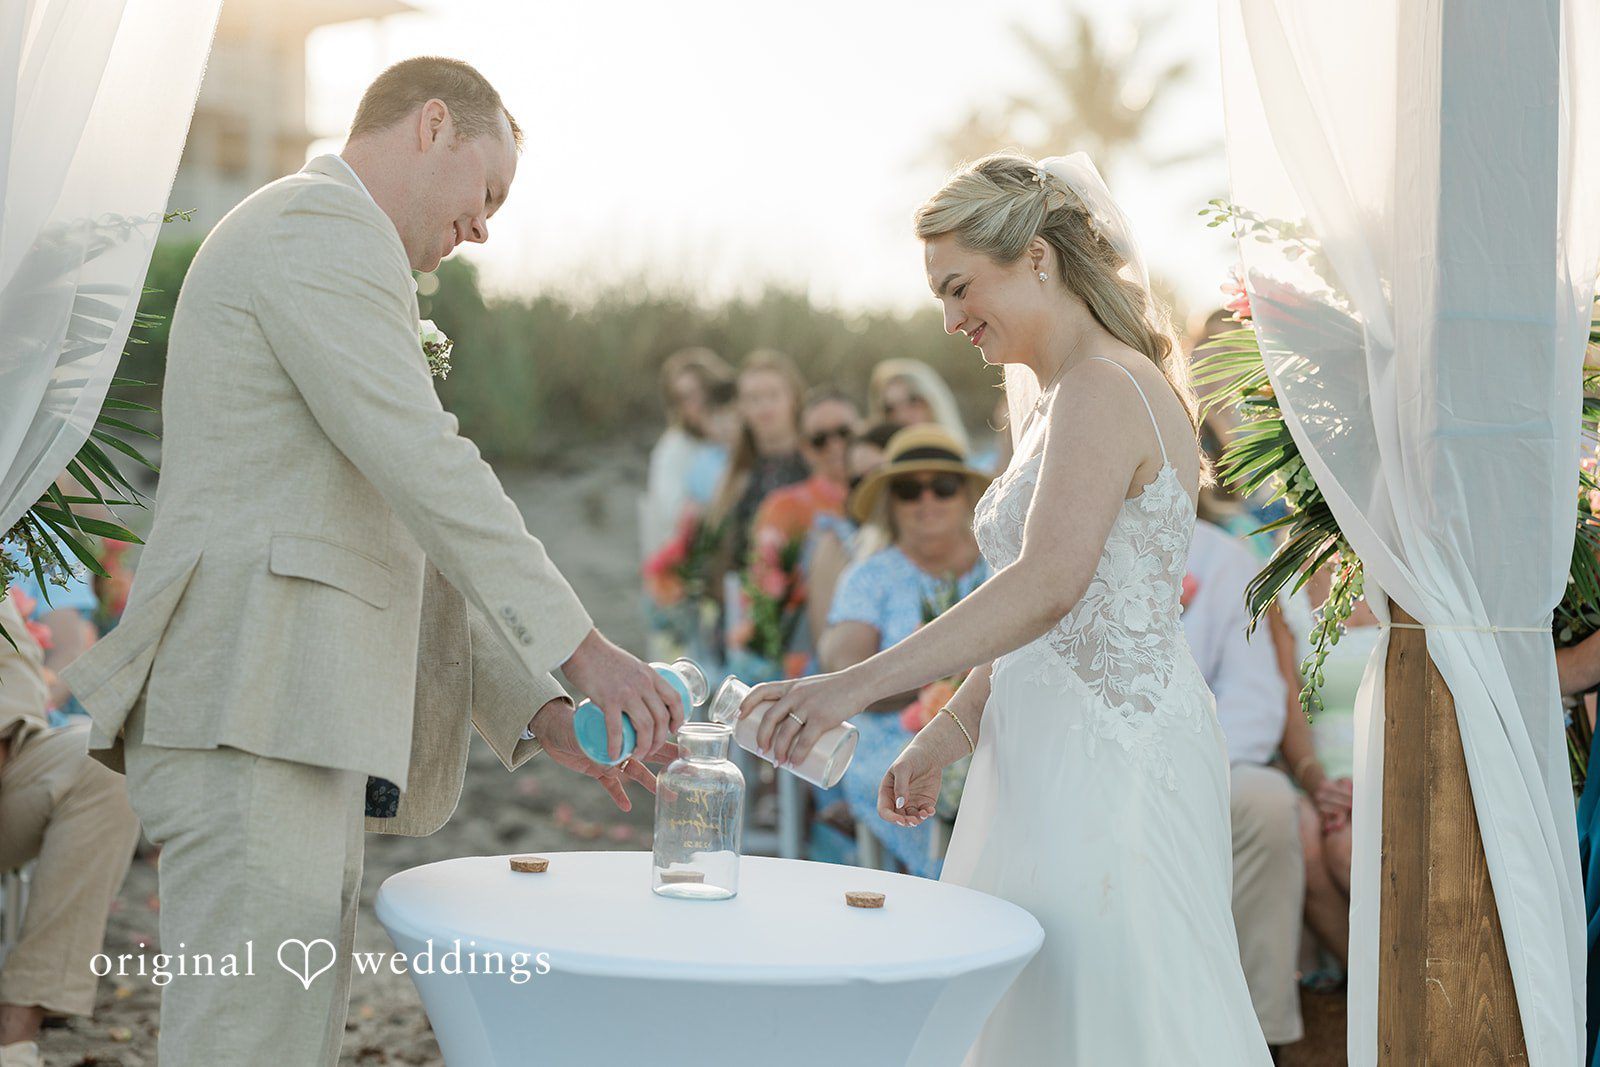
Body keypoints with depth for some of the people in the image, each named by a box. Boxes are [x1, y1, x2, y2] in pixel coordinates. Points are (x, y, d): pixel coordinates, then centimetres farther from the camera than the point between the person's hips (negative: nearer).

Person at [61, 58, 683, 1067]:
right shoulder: (321, 224, -3)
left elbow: (403, 548, 25)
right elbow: (424, 469, -15)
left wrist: (536, 712, 16)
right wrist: (583, 646, -12)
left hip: (299, 726, 10)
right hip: (251, 714, -10)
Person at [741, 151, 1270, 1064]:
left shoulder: (1106, 388, -13)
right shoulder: (1058, 399, 18)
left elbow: (1046, 587, -27)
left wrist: (858, 684, -30)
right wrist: (944, 740, 16)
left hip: (1110, 757, -10)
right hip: (1053, 759, 10)